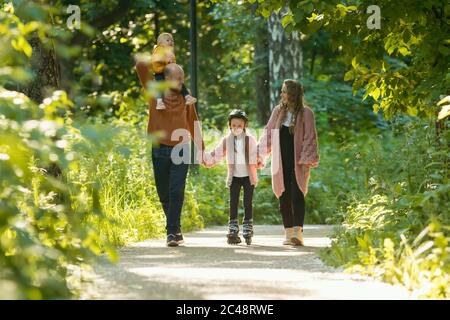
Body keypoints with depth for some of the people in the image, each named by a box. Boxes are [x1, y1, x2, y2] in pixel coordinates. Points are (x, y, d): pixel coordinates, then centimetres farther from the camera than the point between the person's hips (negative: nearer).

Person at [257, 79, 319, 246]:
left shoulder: (306, 113, -4)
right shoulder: (278, 111, 10)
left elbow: (309, 138, -7)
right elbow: (268, 133, 15)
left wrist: (306, 161, -14)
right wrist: (259, 153, 10)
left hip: (297, 162, -5)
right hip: (281, 161, 5)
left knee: (297, 195, -13)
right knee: (284, 197, 5)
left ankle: (298, 232, -20)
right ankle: (288, 232, 10)